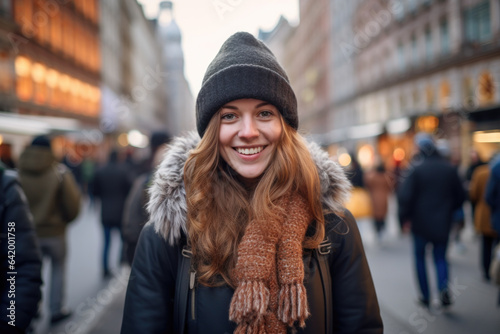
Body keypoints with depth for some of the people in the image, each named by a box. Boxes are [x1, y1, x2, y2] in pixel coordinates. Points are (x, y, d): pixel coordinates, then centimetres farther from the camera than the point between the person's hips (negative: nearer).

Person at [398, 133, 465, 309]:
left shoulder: (415, 169, -12)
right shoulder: (449, 168, -1)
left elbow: (405, 196, -17)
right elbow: (460, 196, 6)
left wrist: (404, 217, -1)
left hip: (421, 222, -3)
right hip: (443, 223, 3)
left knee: (420, 257, 13)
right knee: (440, 256, 14)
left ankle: (425, 296, 16)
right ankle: (444, 287, -11)